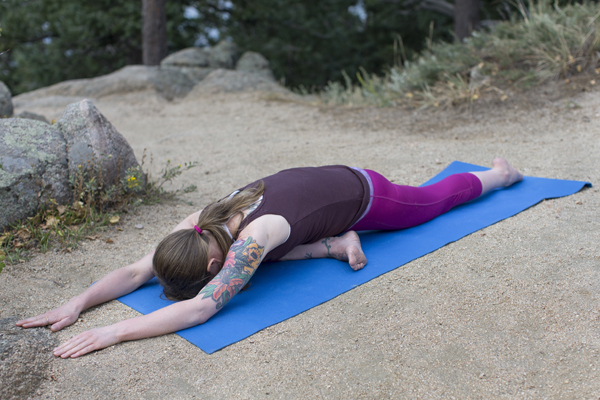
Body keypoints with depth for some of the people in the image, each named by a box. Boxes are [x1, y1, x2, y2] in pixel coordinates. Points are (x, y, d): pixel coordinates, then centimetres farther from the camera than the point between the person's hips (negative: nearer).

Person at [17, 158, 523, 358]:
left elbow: (202, 308, -48)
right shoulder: (199, 224, -21)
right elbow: (135, 271, -19)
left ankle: (497, 173, 48)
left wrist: (113, 331, -51)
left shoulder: (250, 237, -41)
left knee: (433, 199, 21)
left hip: (361, 192, -5)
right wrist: (75, 304, -32)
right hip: (317, 182, 6)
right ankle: (334, 244, 14)